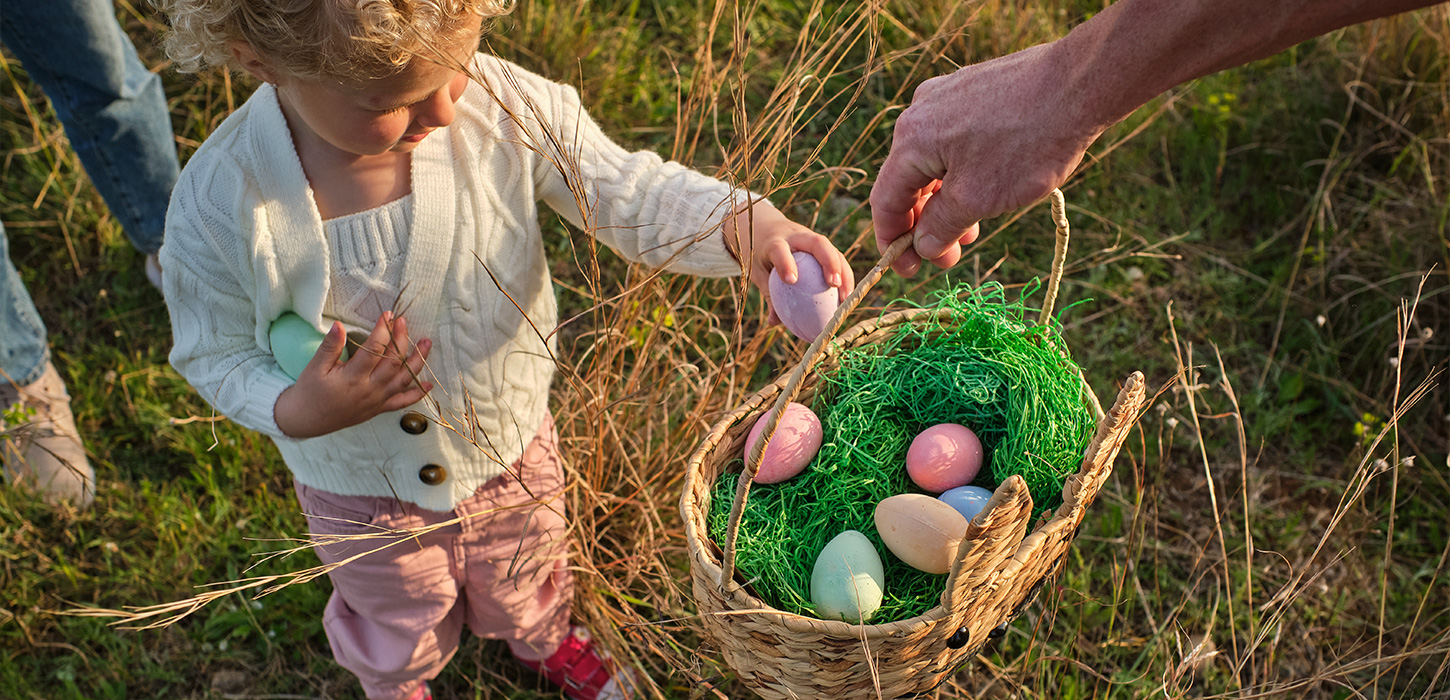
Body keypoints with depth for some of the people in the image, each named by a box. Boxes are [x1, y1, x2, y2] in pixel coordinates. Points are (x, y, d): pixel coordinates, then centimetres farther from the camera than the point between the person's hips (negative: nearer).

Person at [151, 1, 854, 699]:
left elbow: (624, 189, -19)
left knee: (525, 590, 34)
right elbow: (216, 355, -14)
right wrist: (296, 413, -35)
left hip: (512, 451, 2)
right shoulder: (221, 203, -31)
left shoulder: (505, 107, -30)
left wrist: (743, 228, -37)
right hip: (366, 498, -1)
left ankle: (547, 641, 73)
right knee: (399, 631, 31)